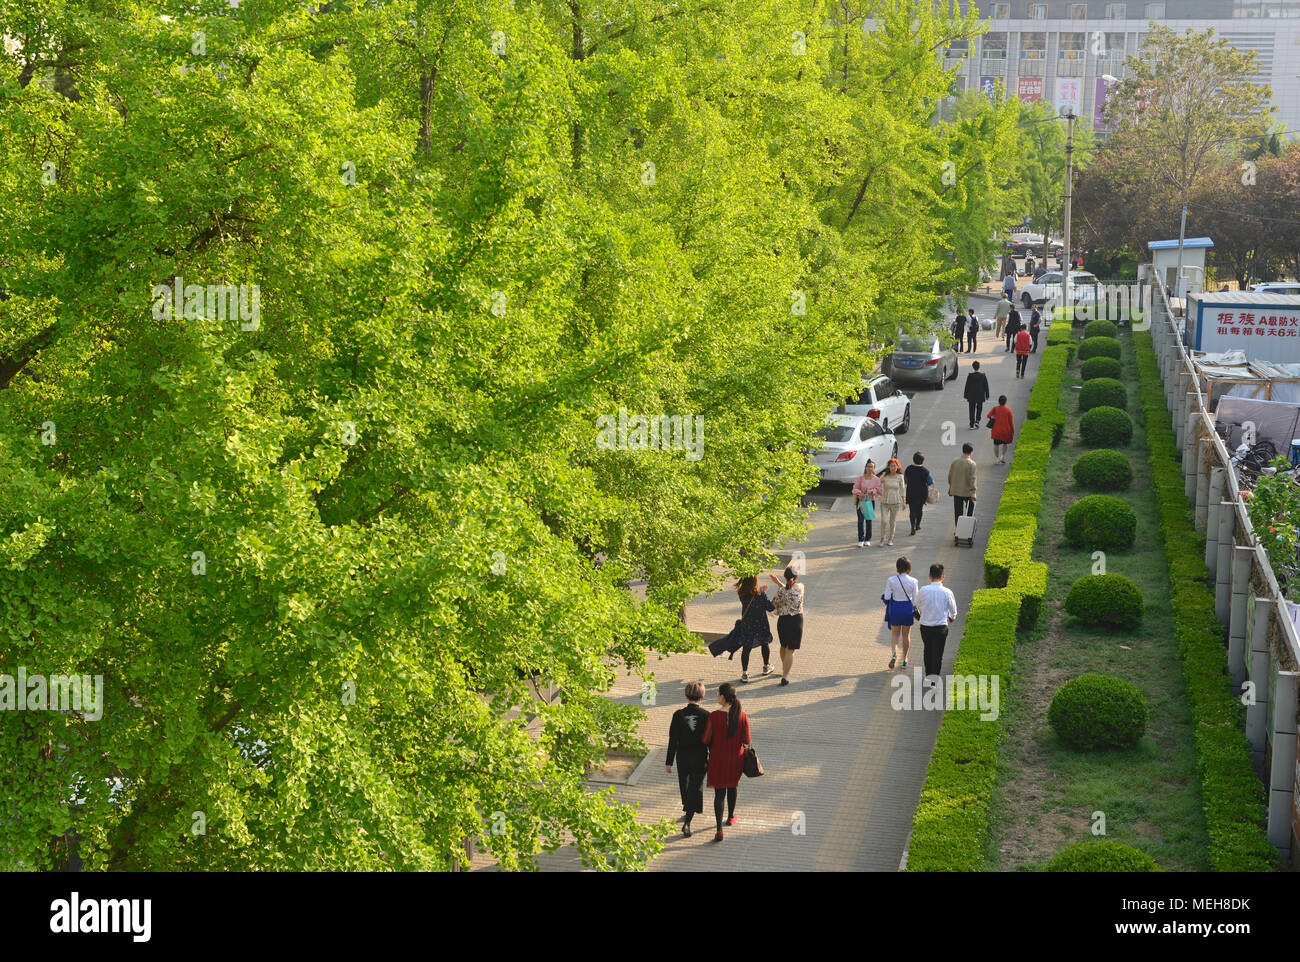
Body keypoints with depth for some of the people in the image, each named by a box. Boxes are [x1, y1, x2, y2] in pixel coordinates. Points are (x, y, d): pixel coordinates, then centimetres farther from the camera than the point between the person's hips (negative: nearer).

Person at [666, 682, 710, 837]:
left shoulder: (678, 715, -11)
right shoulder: (706, 716, -12)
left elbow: (673, 741, -8)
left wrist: (669, 762, -1)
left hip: (683, 757, 1)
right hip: (700, 758, -1)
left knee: (685, 787, 22)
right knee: (695, 789, 4)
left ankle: (688, 811, 43)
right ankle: (687, 822, -9)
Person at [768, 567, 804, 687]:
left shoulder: (780, 591, -12)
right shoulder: (800, 587, -8)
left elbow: (773, 606, -3)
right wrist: (777, 582, 14)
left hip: (783, 620, 1)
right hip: (797, 619, -1)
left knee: (784, 646, 23)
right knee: (790, 650, 1)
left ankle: (785, 669, 43)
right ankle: (785, 676, -4)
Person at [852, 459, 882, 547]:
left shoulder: (876, 479, 1)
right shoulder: (861, 478, 2)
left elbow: (878, 490, -2)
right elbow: (855, 488, 2)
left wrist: (871, 491, -21)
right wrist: (859, 493, -18)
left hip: (870, 501, 0)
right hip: (860, 501, 0)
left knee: (869, 521, 1)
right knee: (860, 520, -9)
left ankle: (867, 540, 15)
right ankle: (860, 540, -2)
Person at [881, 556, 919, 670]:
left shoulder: (891, 580, -11)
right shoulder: (913, 581, -10)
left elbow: (887, 597, -10)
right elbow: (915, 599, -5)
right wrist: (915, 610, 11)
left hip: (895, 608, 0)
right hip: (908, 608, 0)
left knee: (895, 634, 15)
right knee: (906, 635, 15)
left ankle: (894, 653, -11)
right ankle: (904, 660, 21)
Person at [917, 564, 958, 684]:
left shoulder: (923, 591, -9)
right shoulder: (947, 592, -12)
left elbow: (918, 604, 8)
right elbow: (953, 610, 0)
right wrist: (951, 618, 24)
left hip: (925, 626, 2)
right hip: (941, 627, -2)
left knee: (928, 651, 21)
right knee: (938, 654, 5)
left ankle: (928, 676, 33)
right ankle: (934, 679, 0)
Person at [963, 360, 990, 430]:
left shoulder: (970, 376, -11)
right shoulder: (983, 376, -7)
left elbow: (967, 386, -6)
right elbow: (986, 386, 0)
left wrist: (966, 396, 4)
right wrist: (987, 395, 10)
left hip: (971, 396, -1)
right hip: (980, 396, 1)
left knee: (972, 410, 6)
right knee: (979, 408, 20)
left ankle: (972, 425, 5)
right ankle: (977, 421, 6)